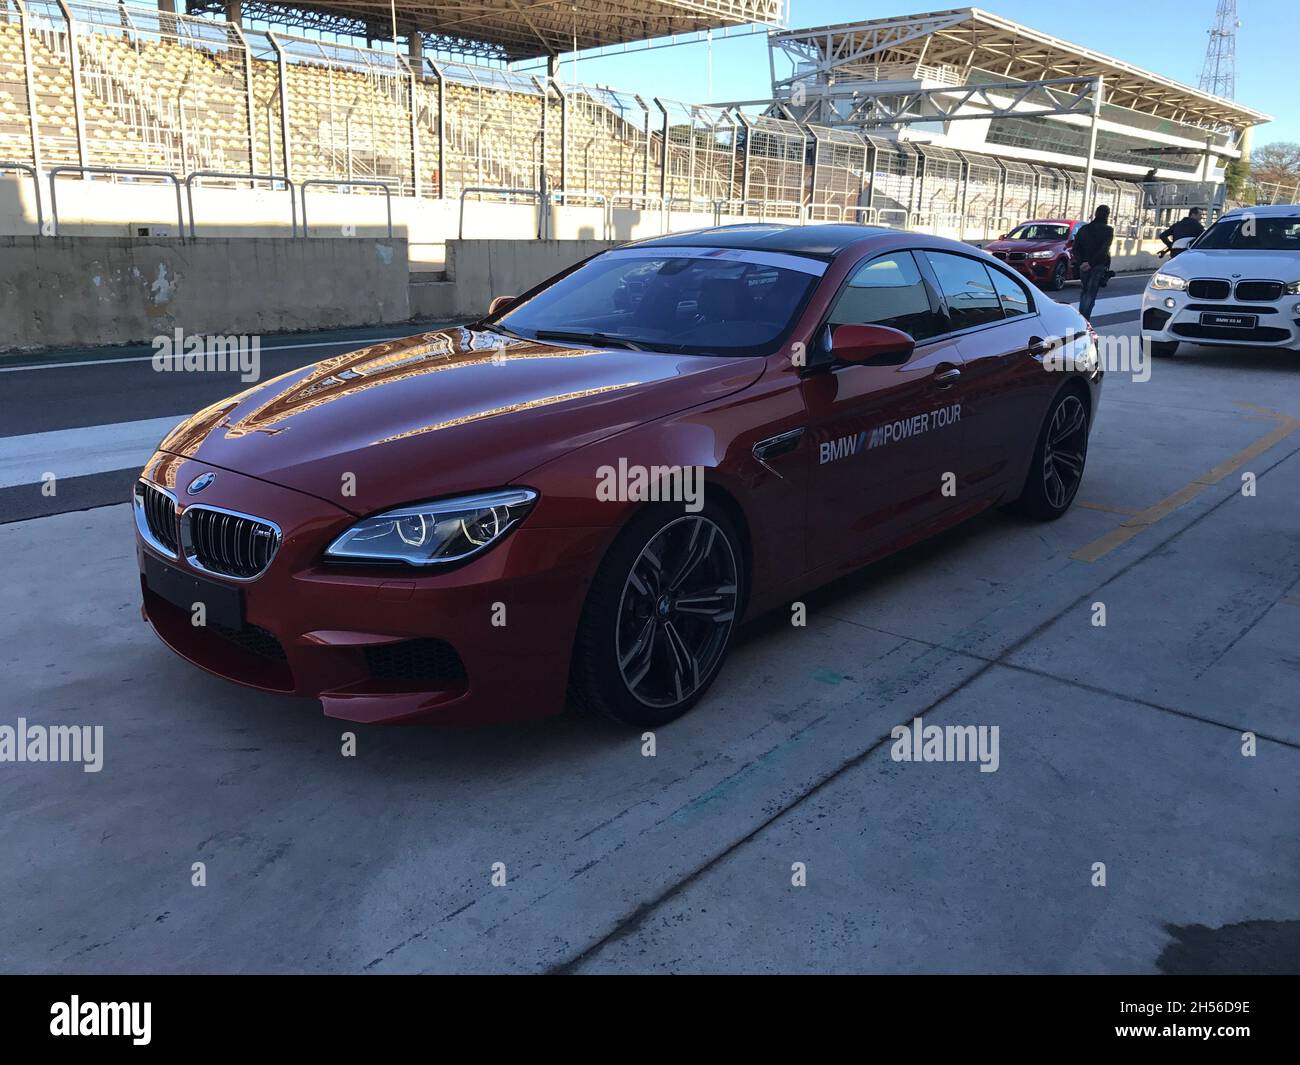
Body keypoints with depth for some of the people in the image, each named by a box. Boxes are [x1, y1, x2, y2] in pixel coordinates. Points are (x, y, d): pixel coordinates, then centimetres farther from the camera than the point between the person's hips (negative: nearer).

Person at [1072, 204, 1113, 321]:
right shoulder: (1108, 230, -5)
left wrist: (1081, 262, -6)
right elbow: (1104, 250, -16)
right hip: (1099, 267, -4)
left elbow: (1076, 247, 0)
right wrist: (1091, 263, -15)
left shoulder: (1083, 229, 8)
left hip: (1084, 266, 4)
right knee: (1090, 294, -3)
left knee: (1085, 292, 18)